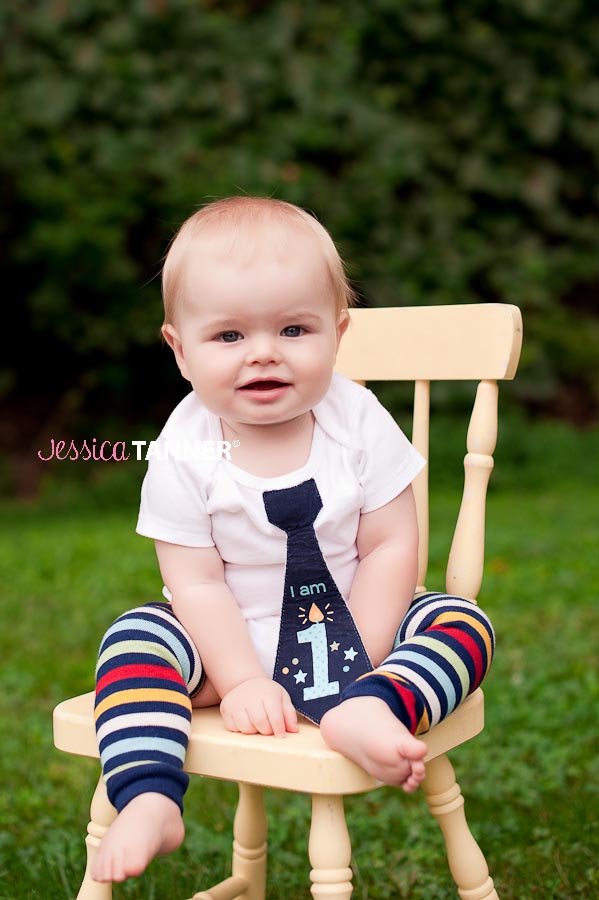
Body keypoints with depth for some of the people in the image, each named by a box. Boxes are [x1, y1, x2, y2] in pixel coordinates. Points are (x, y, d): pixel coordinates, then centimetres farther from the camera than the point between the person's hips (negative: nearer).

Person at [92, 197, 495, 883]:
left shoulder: (359, 423, -11)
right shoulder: (184, 453, -13)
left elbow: (390, 548, -10)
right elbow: (197, 584, -13)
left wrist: (358, 663, -15)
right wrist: (244, 682, -21)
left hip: (351, 630, 1)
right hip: (235, 643, 0)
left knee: (464, 623, -21)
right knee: (133, 638, -23)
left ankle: (367, 711, -43)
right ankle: (148, 802, -28)